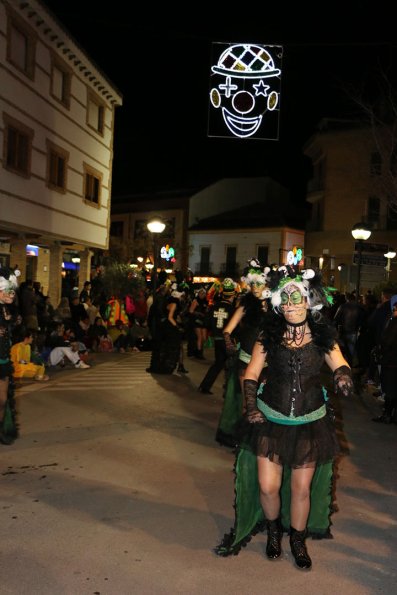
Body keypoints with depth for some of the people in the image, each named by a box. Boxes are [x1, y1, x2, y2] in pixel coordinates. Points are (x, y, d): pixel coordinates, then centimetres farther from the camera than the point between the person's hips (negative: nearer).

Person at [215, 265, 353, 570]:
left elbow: (340, 364, -2)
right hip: (271, 420, 0)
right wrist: (251, 407, -9)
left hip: (309, 422, 0)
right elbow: (251, 374, 1)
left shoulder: (322, 335, -3)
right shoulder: (269, 334, -4)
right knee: (268, 486, 3)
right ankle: (273, 531, 36)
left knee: (302, 489, 11)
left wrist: (343, 376, -26)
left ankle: (298, 541, 37)